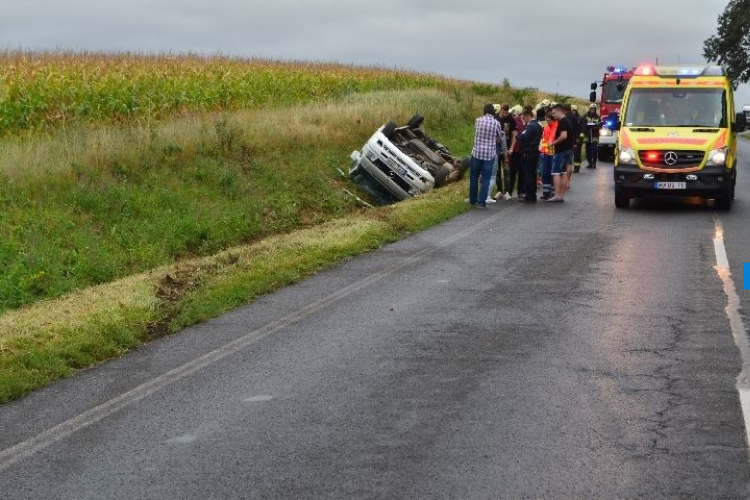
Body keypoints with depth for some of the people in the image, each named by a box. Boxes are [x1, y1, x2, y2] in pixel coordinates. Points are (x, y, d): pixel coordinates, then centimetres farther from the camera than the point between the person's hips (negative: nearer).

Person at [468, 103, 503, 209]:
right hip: (490, 154, -2)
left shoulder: (478, 121, 0)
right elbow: (498, 139, 5)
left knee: (474, 177, 13)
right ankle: (481, 202, -2)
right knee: (485, 179, 1)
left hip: (476, 152, 2)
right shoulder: (496, 123, -4)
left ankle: (472, 200, 20)